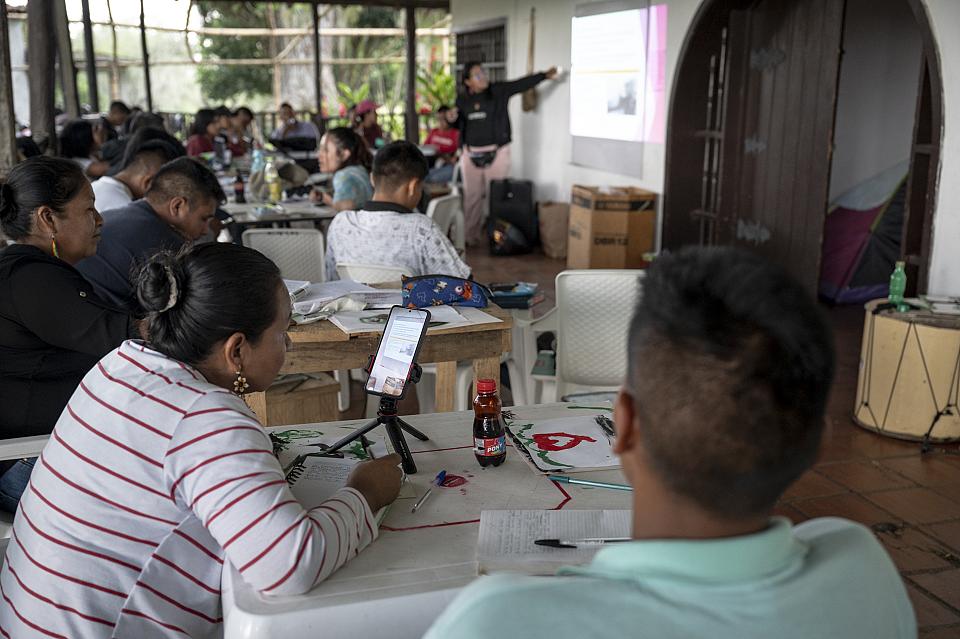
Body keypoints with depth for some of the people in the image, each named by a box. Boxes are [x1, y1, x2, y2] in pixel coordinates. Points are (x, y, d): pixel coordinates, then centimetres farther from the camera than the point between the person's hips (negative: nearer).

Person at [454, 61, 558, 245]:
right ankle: (471, 236, 16)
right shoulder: (462, 99, 6)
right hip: (471, 153, 3)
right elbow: (459, 125, 17)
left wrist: (545, 75, -21)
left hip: (496, 152, -3)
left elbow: (522, 84, -11)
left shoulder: (499, 90, -2)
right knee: (472, 196, 7)